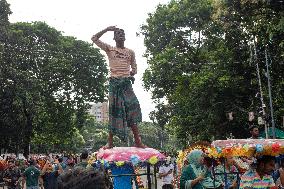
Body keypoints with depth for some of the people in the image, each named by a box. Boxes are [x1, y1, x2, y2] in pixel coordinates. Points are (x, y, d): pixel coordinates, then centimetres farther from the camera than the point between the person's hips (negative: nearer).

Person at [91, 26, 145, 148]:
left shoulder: (130, 52, 16)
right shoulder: (110, 49, 11)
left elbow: (134, 69, 19)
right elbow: (94, 39, 7)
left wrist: (131, 74, 1)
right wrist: (107, 29, 5)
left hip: (127, 82, 2)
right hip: (114, 82, -2)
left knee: (132, 108, -6)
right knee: (114, 110, -2)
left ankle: (137, 141, -3)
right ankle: (110, 142, 4)